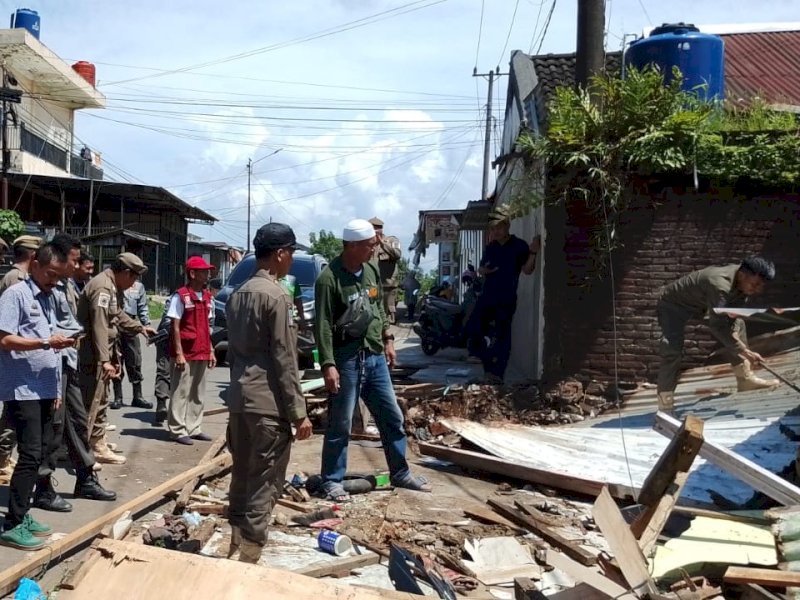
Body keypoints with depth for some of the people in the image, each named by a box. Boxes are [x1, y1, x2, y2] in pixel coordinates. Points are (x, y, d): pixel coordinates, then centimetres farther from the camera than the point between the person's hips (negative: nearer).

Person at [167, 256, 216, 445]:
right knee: (180, 393, -1)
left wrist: (211, 351, 14)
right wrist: (179, 353, -16)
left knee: (198, 393, 12)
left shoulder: (207, 297, 12)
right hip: (185, 354, -7)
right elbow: (175, 327, -11)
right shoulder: (180, 296, -9)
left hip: (202, 353, 7)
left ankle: (193, 428, 21)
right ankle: (178, 430, 5)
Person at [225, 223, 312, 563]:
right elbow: (285, 361, -15)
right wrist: (298, 412, -11)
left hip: (239, 399, 9)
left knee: (241, 478, 16)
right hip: (268, 403, -9)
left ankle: (236, 549, 25)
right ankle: (246, 559, 2)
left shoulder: (237, 295, 13)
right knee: (263, 485, -2)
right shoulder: (276, 296, -13)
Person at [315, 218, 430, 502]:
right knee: (340, 425, 2)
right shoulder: (329, 278, -16)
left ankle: (401, 474, 27)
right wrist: (328, 365, -22)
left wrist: (387, 340, 16)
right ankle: (331, 481, 17)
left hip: (375, 357, 7)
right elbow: (323, 326, -18)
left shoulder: (372, 270, 7)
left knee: (392, 418, 13)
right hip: (346, 360, -7)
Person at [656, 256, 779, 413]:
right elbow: (717, 326, -43)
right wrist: (745, 351, -43)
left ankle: (745, 379, 16)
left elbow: (733, 317, -5)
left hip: (699, 304, 9)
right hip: (673, 304, -9)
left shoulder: (743, 282, -11)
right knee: (673, 350, -25)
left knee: (738, 324, 8)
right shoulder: (719, 284, -39)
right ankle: (665, 405, -22)